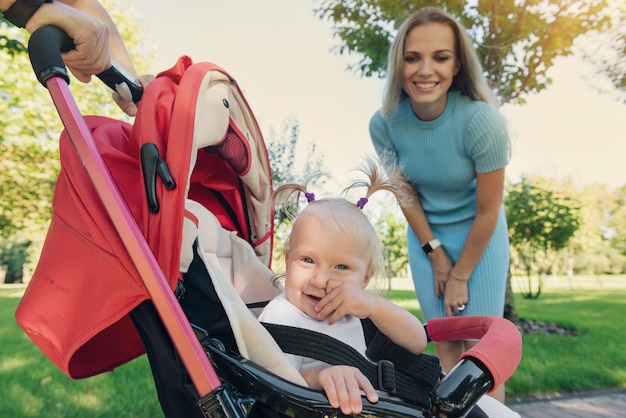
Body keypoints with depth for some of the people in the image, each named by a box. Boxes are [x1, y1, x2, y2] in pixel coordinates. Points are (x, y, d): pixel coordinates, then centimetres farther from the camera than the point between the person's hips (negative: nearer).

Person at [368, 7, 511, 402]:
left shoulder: (482, 121, -28)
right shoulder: (384, 123, -19)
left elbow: (487, 212, -19)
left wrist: (460, 275, -9)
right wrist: (435, 254, -3)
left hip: (479, 236, -2)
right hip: (425, 236, 3)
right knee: (445, 343, 11)